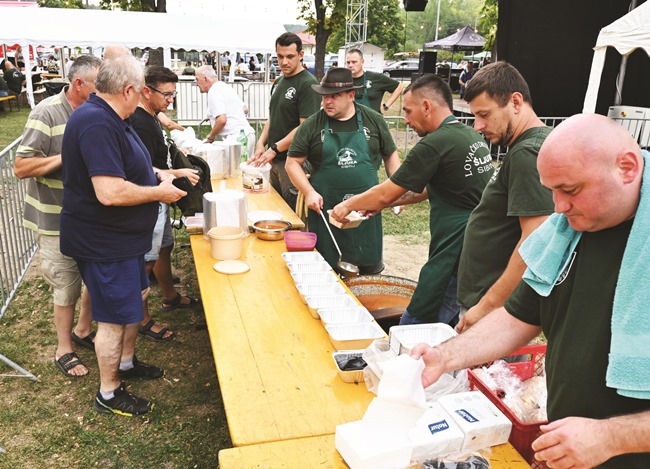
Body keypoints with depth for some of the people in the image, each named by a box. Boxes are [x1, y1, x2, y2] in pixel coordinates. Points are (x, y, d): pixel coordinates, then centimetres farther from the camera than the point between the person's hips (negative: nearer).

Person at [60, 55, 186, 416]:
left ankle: (126, 361, 43)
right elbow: (110, 192, -34)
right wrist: (159, 192, -20)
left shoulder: (107, 118, 9)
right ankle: (109, 393, 22)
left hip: (121, 236, 11)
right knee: (114, 317, 3)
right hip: (104, 242, -11)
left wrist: (155, 173, 10)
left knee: (137, 296, 23)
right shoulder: (97, 124, -26)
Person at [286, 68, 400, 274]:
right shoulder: (312, 125, -1)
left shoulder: (373, 120, 3)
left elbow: (391, 155, 13)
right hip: (325, 209, -1)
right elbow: (293, 163, 2)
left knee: (371, 268, 11)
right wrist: (309, 192, -11)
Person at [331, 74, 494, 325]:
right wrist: (382, 202, 20)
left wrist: (348, 205, 9)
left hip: (454, 255, -9)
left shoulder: (435, 144, -16)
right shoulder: (473, 137, 12)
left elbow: (386, 194, -8)